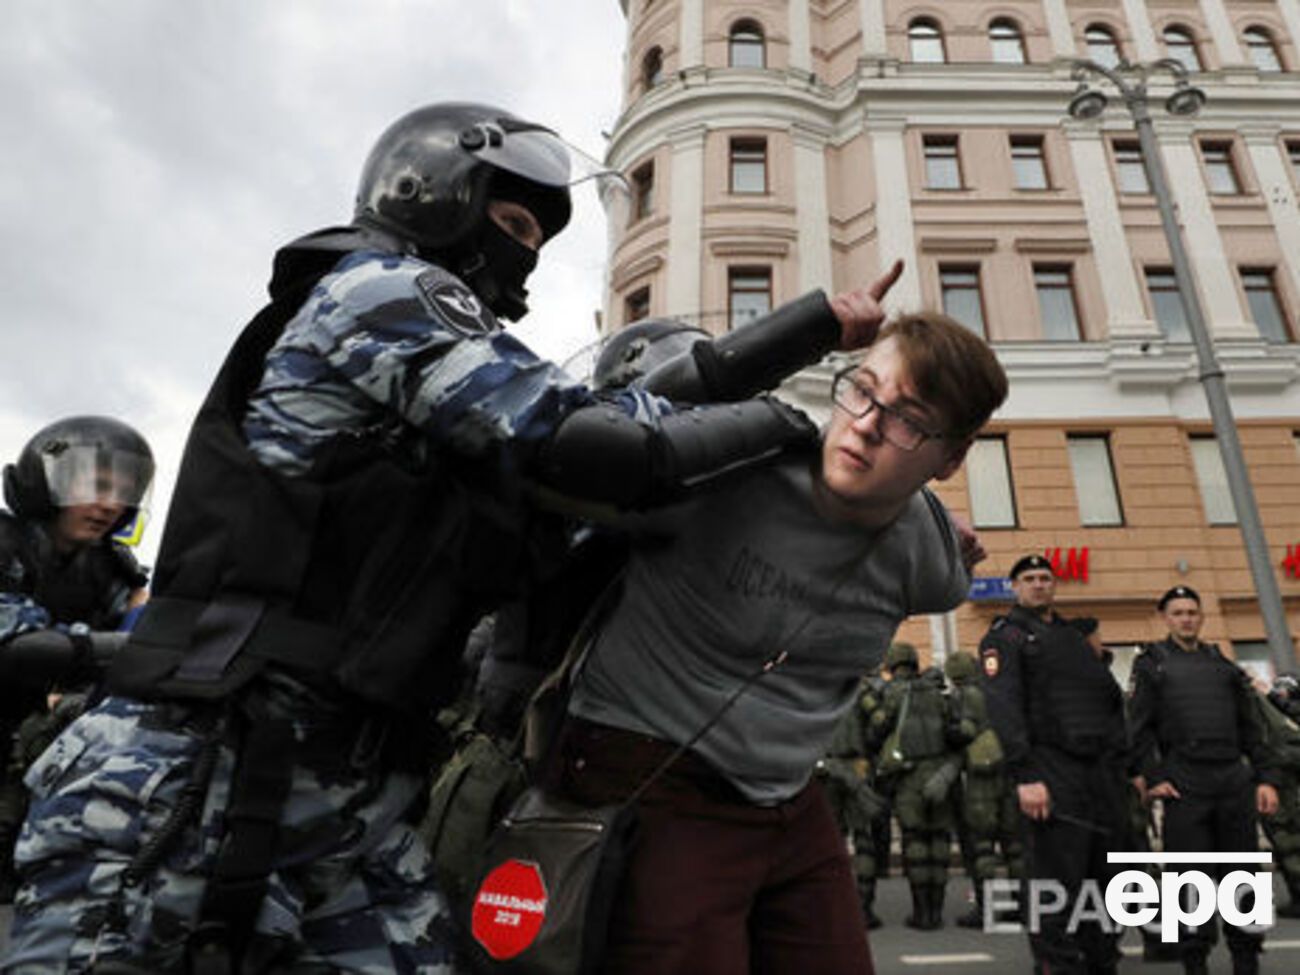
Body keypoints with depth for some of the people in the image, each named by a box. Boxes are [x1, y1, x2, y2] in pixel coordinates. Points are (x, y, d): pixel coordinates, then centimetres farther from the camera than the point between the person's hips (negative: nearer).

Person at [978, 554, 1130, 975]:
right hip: (1052, 773, -7)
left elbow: (1114, 695, 23)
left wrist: (1120, 758, 10)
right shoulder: (1005, 635, 1)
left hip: (1103, 770, 7)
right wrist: (1025, 775, -20)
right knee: (1056, 880, -6)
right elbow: (1003, 707, -10)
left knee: (1104, 873, 10)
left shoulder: (1074, 636, 24)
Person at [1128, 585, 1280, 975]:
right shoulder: (1151, 664, 5)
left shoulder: (1223, 665, 16)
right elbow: (1140, 727, -1)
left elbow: (1250, 727, 16)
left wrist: (1265, 777, 6)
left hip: (1235, 781, 4)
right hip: (1184, 786, -3)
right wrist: (1152, 777, -9)